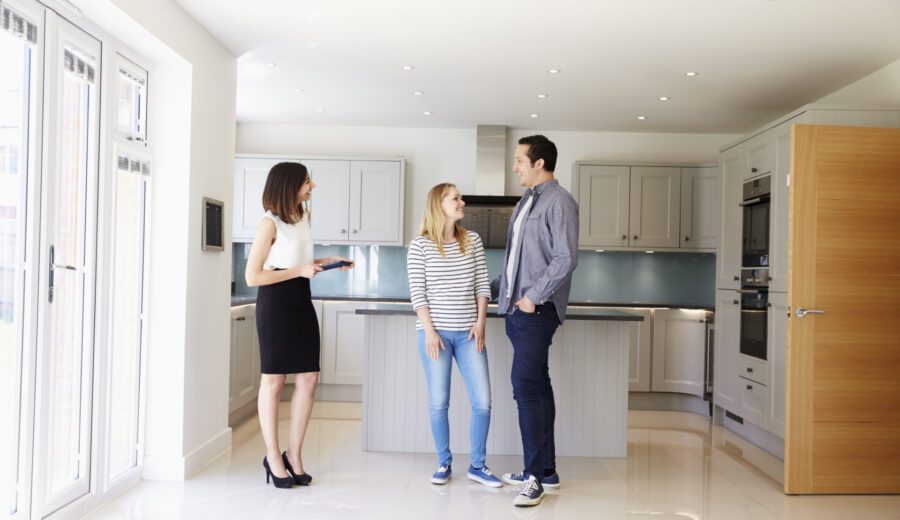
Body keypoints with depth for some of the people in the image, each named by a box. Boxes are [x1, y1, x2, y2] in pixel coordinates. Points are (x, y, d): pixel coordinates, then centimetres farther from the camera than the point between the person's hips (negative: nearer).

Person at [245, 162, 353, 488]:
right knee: (274, 381, 2)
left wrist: (327, 263, 9)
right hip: (275, 304, -7)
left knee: (309, 378, 4)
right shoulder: (269, 223, -12)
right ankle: (273, 457, 15)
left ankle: (293, 454, 16)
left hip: (301, 302, 7)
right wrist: (300, 271, -17)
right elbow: (252, 276, -15)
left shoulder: (303, 218, 13)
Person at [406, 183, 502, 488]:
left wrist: (480, 322, -2)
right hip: (435, 332, -3)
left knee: (482, 401, 0)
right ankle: (444, 464, 20)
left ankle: (477, 466, 16)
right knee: (438, 402, 3)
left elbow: (482, 285, 8)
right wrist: (429, 330, -11)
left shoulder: (472, 240, 8)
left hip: (468, 333, 3)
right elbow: (417, 292, -5)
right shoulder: (420, 246, -2)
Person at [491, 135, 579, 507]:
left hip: (537, 311, -9)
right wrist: (492, 289, 22)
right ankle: (546, 470, 19)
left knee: (526, 387, -11)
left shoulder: (559, 202, -8)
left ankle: (535, 477, -2)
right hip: (516, 309, 9)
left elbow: (565, 259, -17)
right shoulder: (526, 202, 18)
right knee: (536, 387, 11)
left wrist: (533, 297, -17)